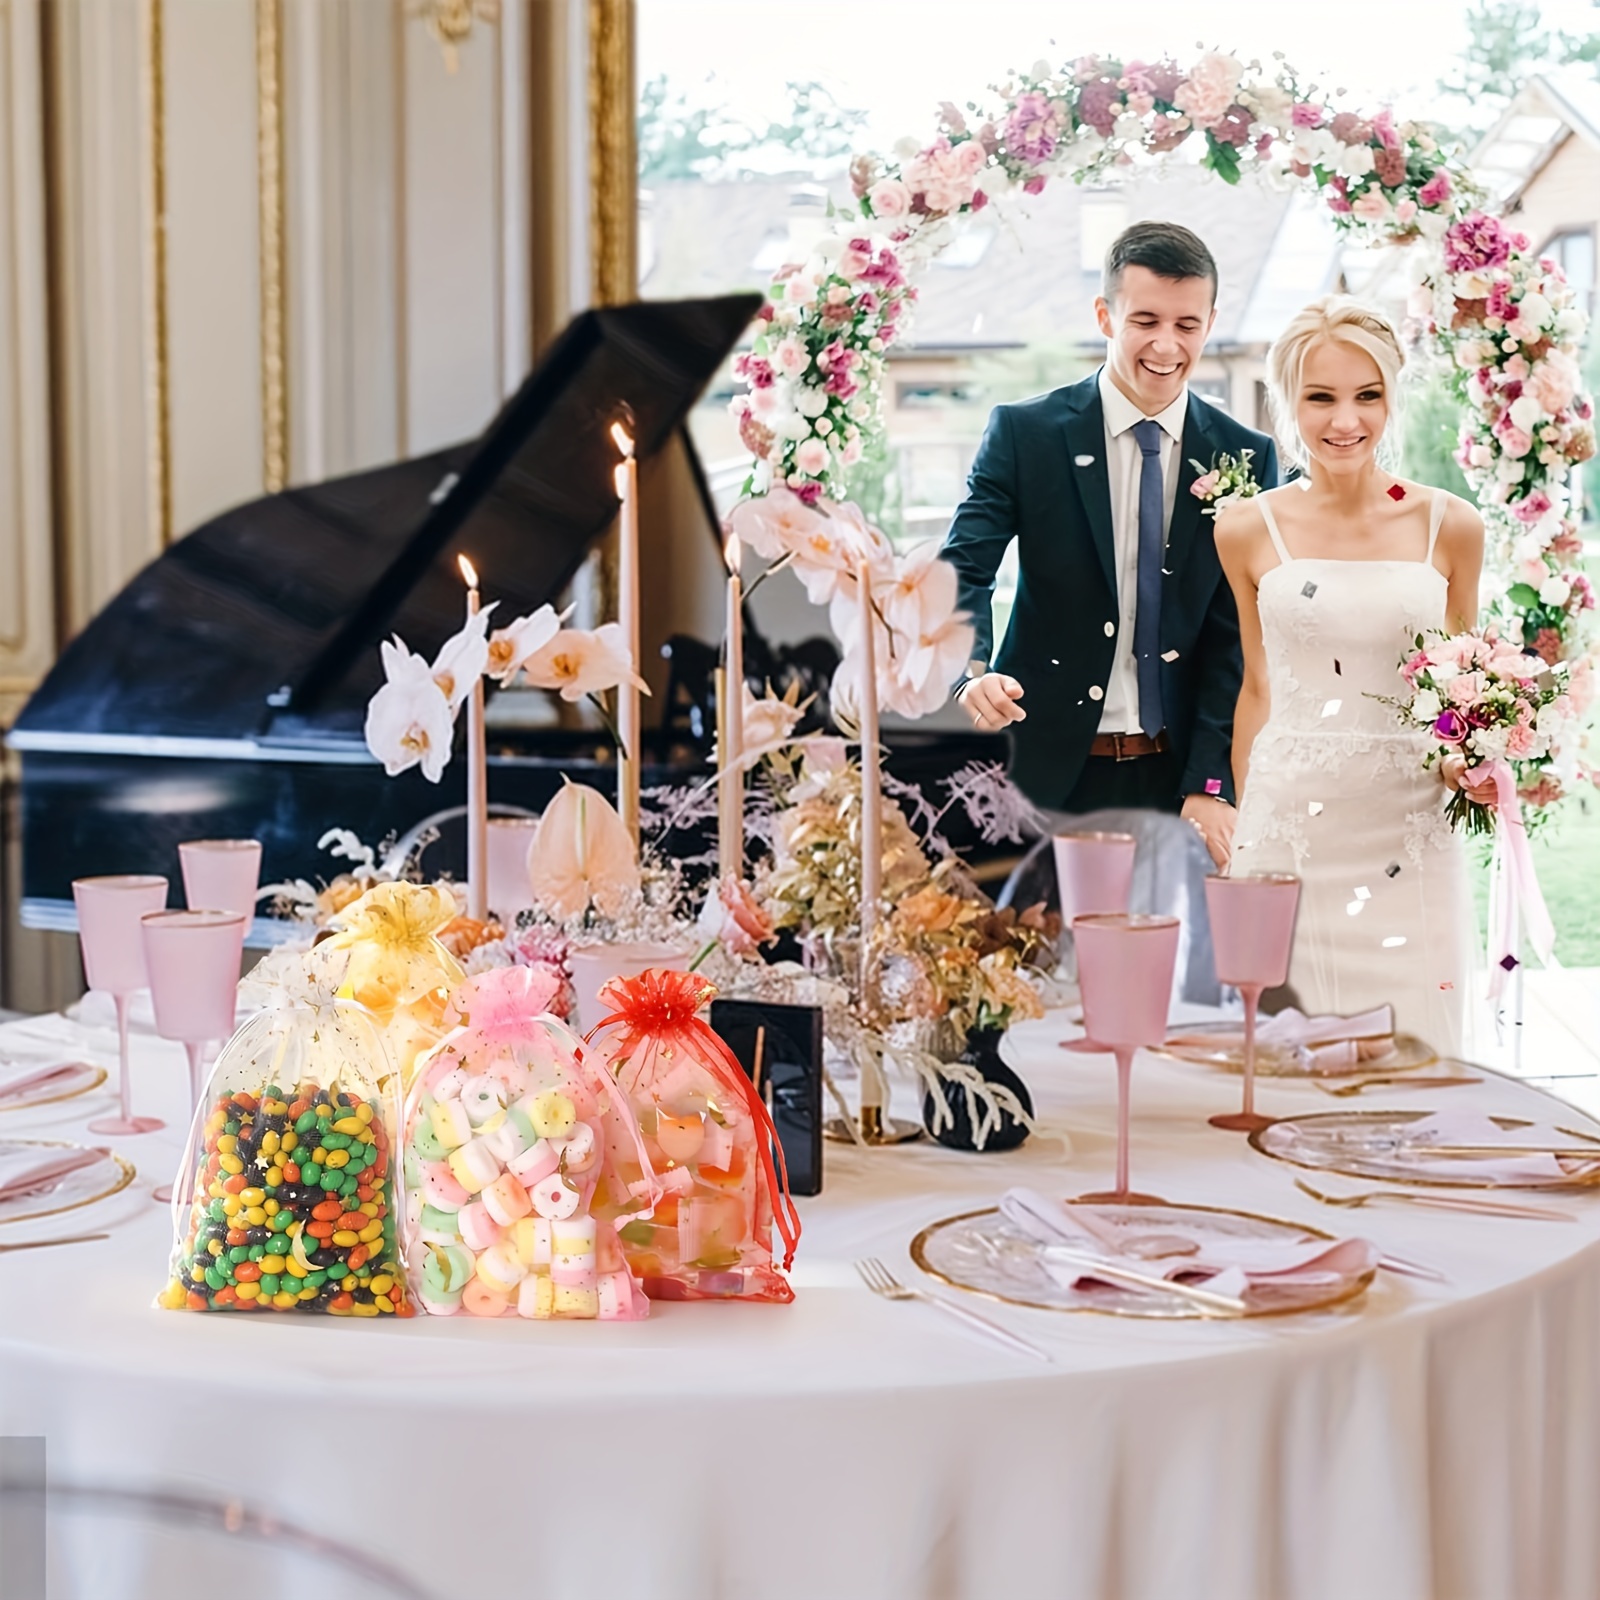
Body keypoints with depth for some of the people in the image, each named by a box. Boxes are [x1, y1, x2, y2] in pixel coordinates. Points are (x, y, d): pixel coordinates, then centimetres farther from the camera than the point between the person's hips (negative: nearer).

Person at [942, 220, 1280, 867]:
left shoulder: (1247, 457, 4)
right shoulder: (1023, 433, -1)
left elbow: (1237, 635, 1)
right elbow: (963, 571, -8)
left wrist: (1212, 784, -7)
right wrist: (973, 672, -30)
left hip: (1181, 778, 2)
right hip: (1047, 769, -1)